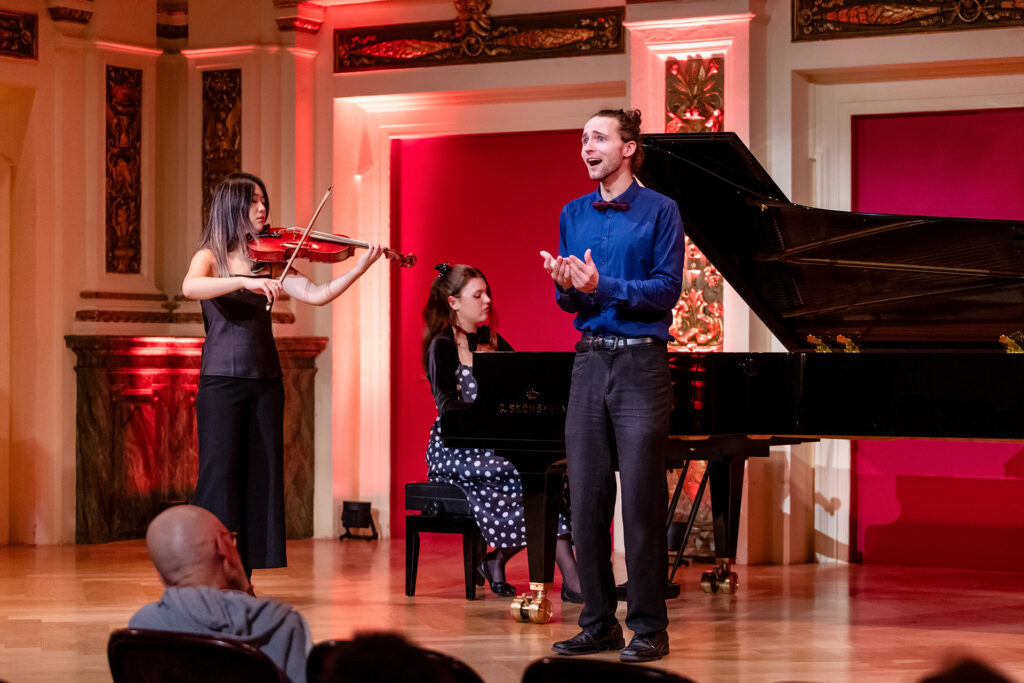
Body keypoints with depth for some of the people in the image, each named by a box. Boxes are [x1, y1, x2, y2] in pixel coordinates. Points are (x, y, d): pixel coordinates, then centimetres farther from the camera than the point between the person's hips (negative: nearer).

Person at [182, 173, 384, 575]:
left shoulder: (270, 259, 12)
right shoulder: (210, 257, 0)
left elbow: (315, 295, 1)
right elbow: (190, 287, -22)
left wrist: (361, 268, -10)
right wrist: (246, 282, -32)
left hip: (265, 380, 5)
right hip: (221, 380, -5)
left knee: (261, 476, 3)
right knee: (219, 474, -9)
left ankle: (241, 577, 8)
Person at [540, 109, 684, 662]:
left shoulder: (660, 211, -1)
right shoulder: (573, 214, 14)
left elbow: (667, 290, -9)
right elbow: (570, 301, 14)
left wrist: (601, 286, -18)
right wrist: (566, 286, -8)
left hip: (640, 362, -5)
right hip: (589, 361, 5)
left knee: (642, 502, -4)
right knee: (586, 501, 5)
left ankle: (649, 630, 3)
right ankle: (598, 623, 14)